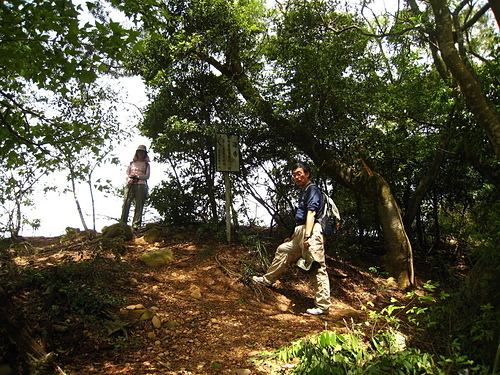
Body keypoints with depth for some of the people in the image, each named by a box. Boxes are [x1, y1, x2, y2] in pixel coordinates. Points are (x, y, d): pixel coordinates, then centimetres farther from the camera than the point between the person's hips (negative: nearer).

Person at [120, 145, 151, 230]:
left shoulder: (146, 164, 17)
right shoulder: (132, 163, 22)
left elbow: (147, 176, 6)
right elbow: (127, 173, 16)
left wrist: (136, 175, -5)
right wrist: (129, 179, -5)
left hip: (141, 185, -1)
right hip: (130, 185, 1)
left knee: (139, 205, -8)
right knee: (126, 203, -11)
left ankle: (136, 224, -11)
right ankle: (123, 222, -12)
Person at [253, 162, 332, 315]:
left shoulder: (312, 189, -7)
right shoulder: (304, 192, 22)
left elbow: (311, 213, -18)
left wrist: (307, 236, -25)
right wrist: (293, 237, 30)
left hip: (311, 233, -11)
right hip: (301, 233, 11)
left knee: (317, 268, -9)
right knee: (283, 250, 22)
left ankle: (323, 306, -6)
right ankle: (268, 280, 37)